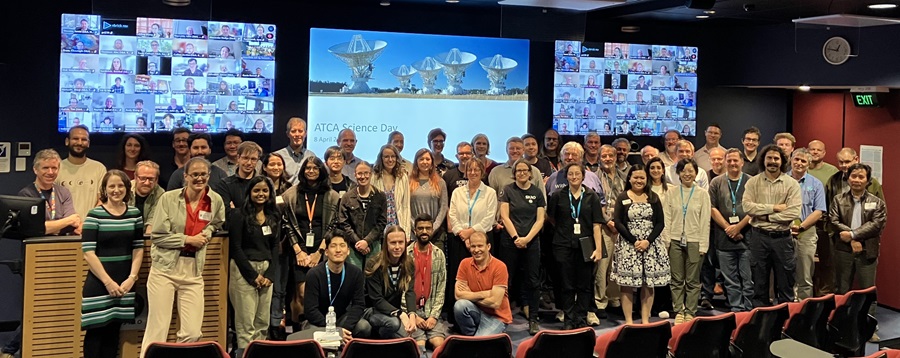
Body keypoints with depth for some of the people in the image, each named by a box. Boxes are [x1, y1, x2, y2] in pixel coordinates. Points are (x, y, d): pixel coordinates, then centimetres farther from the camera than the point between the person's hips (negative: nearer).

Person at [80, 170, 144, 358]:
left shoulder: (134, 214, 7)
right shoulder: (94, 215, -5)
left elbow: (138, 249, 8)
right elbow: (88, 253, -10)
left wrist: (132, 278, -4)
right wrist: (108, 281, -13)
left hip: (124, 284, 4)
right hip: (99, 283, -4)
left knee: (113, 331, 9)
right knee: (96, 330, -1)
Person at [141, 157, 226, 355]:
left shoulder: (215, 201, 3)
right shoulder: (169, 198, -6)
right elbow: (157, 235, -8)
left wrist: (207, 233, 4)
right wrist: (187, 239, -11)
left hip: (193, 270, 3)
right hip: (165, 267, -3)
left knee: (192, 333, 1)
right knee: (158, 328, -3)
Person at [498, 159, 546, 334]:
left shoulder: (537, 192, 6)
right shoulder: (507, 190, 2)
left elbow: (540, 219, 2)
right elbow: (505, 217, -3)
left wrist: (527, 238, -10)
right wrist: (516, 237, -12)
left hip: (532, 242, 2)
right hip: (510, 241, -1)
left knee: (533, 281, 1)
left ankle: (533, 320, 6)